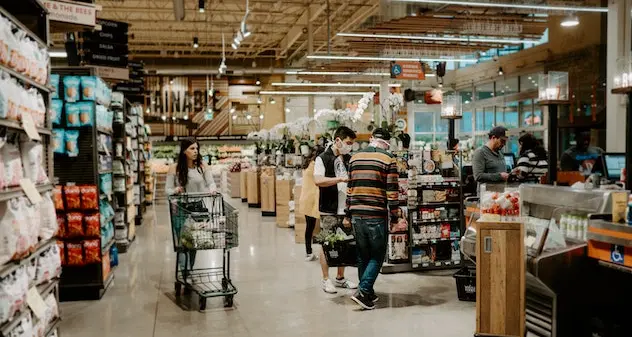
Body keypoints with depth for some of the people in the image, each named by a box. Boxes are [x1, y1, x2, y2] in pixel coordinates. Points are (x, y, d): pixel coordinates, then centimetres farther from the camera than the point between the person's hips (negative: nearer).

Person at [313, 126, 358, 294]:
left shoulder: (349, 160, 13)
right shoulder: (323, 159, -5)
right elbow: (318, 181, -20)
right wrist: (341, 179, -23)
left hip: (346, 210, 6)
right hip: (329, 210, -6)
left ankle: (340, 278, 24)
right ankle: (326, 280, 13)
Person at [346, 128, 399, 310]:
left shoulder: (355, 158, 11)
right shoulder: (388, 159, -5)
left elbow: (350, 187, 14)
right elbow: (392, 190, -8)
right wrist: (395, 215, 0)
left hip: (357, 215, 5)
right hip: (377, 215, -5)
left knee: (362, 255, 15)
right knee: (377, 256, 5)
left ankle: (368, 293, 23)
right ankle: (363, 291, -6)